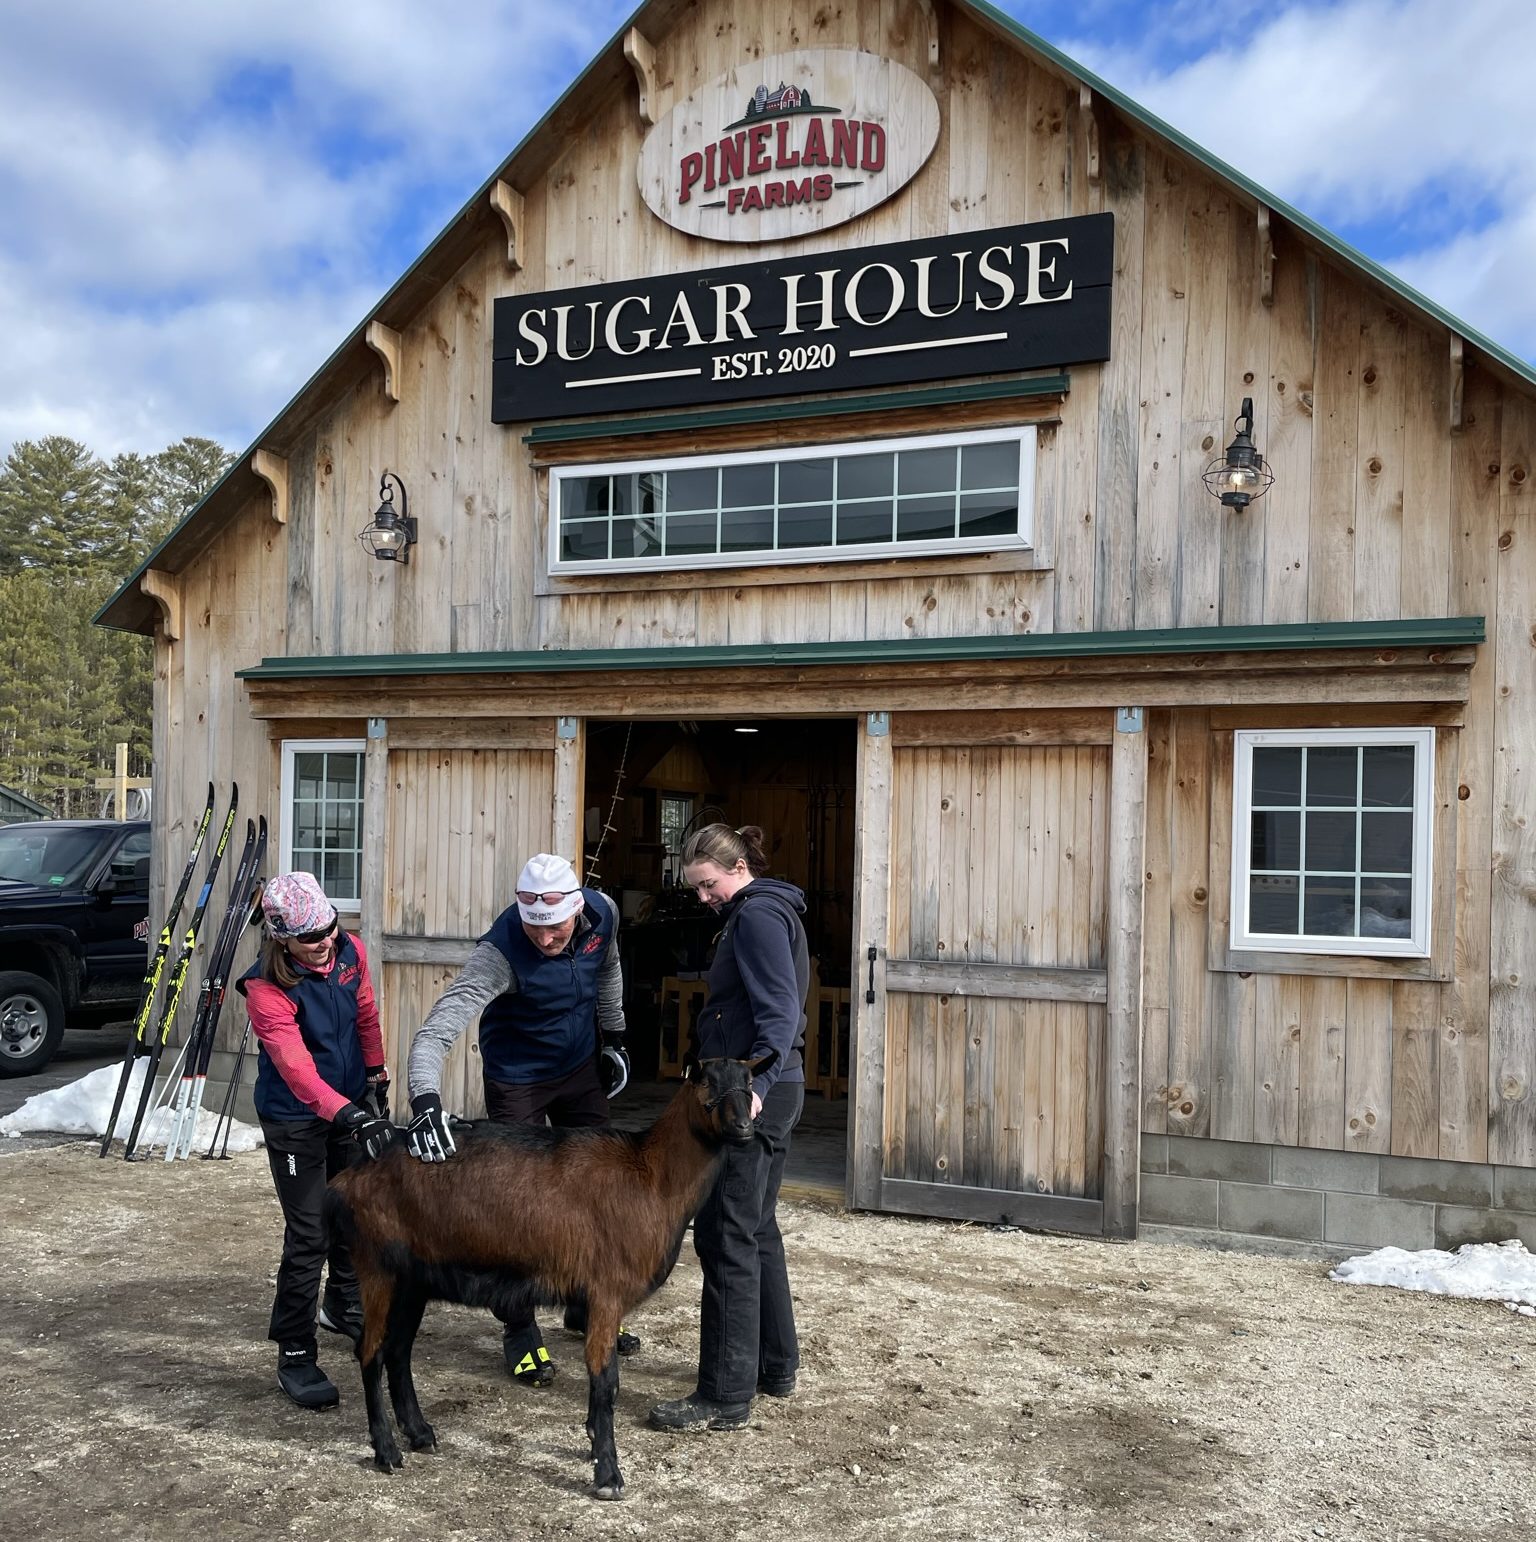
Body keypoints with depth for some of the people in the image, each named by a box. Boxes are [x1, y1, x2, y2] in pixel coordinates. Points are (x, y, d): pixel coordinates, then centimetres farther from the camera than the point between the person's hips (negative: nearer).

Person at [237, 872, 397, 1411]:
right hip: (295, 1121, -6)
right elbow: (295, 1067, -37)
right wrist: (349, 1116, -47)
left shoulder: (350, 950, -11)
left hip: (352, 1103, 6)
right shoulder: (266, 988, -28)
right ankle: (294, 1355, 9)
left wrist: (376, 1078, 12)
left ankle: (345, 1307, 43)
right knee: (308, 1236, -5)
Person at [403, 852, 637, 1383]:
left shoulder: (603, 912, -20)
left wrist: (614, 1036, 10)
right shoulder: (500, 951, -35)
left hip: (582, 1067, 5)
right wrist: (426, 1102, -56)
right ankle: (519, 1332, 19)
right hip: (517, 1080, -5)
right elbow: (436, 1030, -42)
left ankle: (588, 1306, 33)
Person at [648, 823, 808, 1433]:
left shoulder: (757, 915, -13)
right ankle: (774, 1366, 30)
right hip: (771, 1092, 11)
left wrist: (756, 1082, -33)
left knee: (726, 1239, -6)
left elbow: (780, 1010, -23)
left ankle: (725, 1396, 1)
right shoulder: (765, 912, 18)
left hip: (751, 1095, -11)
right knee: (757, 1230, 19)